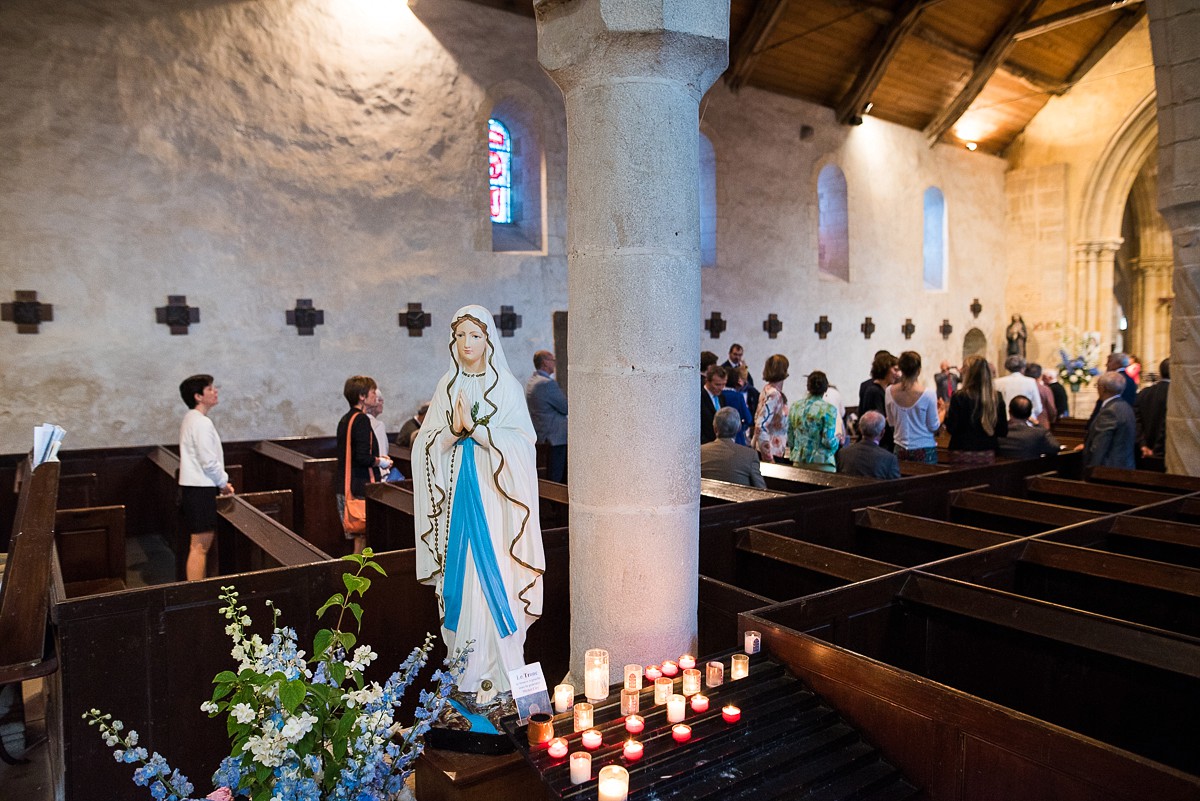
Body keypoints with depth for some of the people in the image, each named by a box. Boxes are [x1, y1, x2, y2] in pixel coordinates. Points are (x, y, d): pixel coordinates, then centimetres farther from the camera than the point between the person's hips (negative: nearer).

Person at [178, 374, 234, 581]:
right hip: (200, 489, -10)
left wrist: (220, 483, 15)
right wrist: (223, 482, -4)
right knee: (200, 546, -7)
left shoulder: (191, 419, 15)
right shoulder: (201, 423, -16)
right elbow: (209, 462, -20)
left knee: (200, 545, 16)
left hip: (194, 487, 10)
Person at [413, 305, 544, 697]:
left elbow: (522, 441, -9)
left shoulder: (506, 385, 0)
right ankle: (467, 668, 15)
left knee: (495, 573, -3)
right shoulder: (447, 385, 9)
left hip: (494, 492, -3)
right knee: (461, 573, 4)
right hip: (456, 491, 3)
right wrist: (453, 430, -14)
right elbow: (427, 442, 5)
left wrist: (475, 429, -15)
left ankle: (501, 669, 9)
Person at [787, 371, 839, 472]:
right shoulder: (828, 409, -8)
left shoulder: (795, 406, 5)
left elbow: (789, 438, 9)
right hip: (821, 462, -5)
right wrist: (836, 440, 9)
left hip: (798, 462, 5)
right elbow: (828, 440, -12)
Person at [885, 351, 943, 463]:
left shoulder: (890, 392, -5)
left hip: (900, 450, 3)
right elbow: (934, 427, -6)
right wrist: (942, 412, 11)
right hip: (924, 450, -3)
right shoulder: (928, 393, -15)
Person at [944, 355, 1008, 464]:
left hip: (963, 454, -3)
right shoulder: (996, 397, 0)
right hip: (988, 454, 3)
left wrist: (946, 414, 8)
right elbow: (1003, 431, 3)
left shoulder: (959, 397, -10)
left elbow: (951, 428, -9)